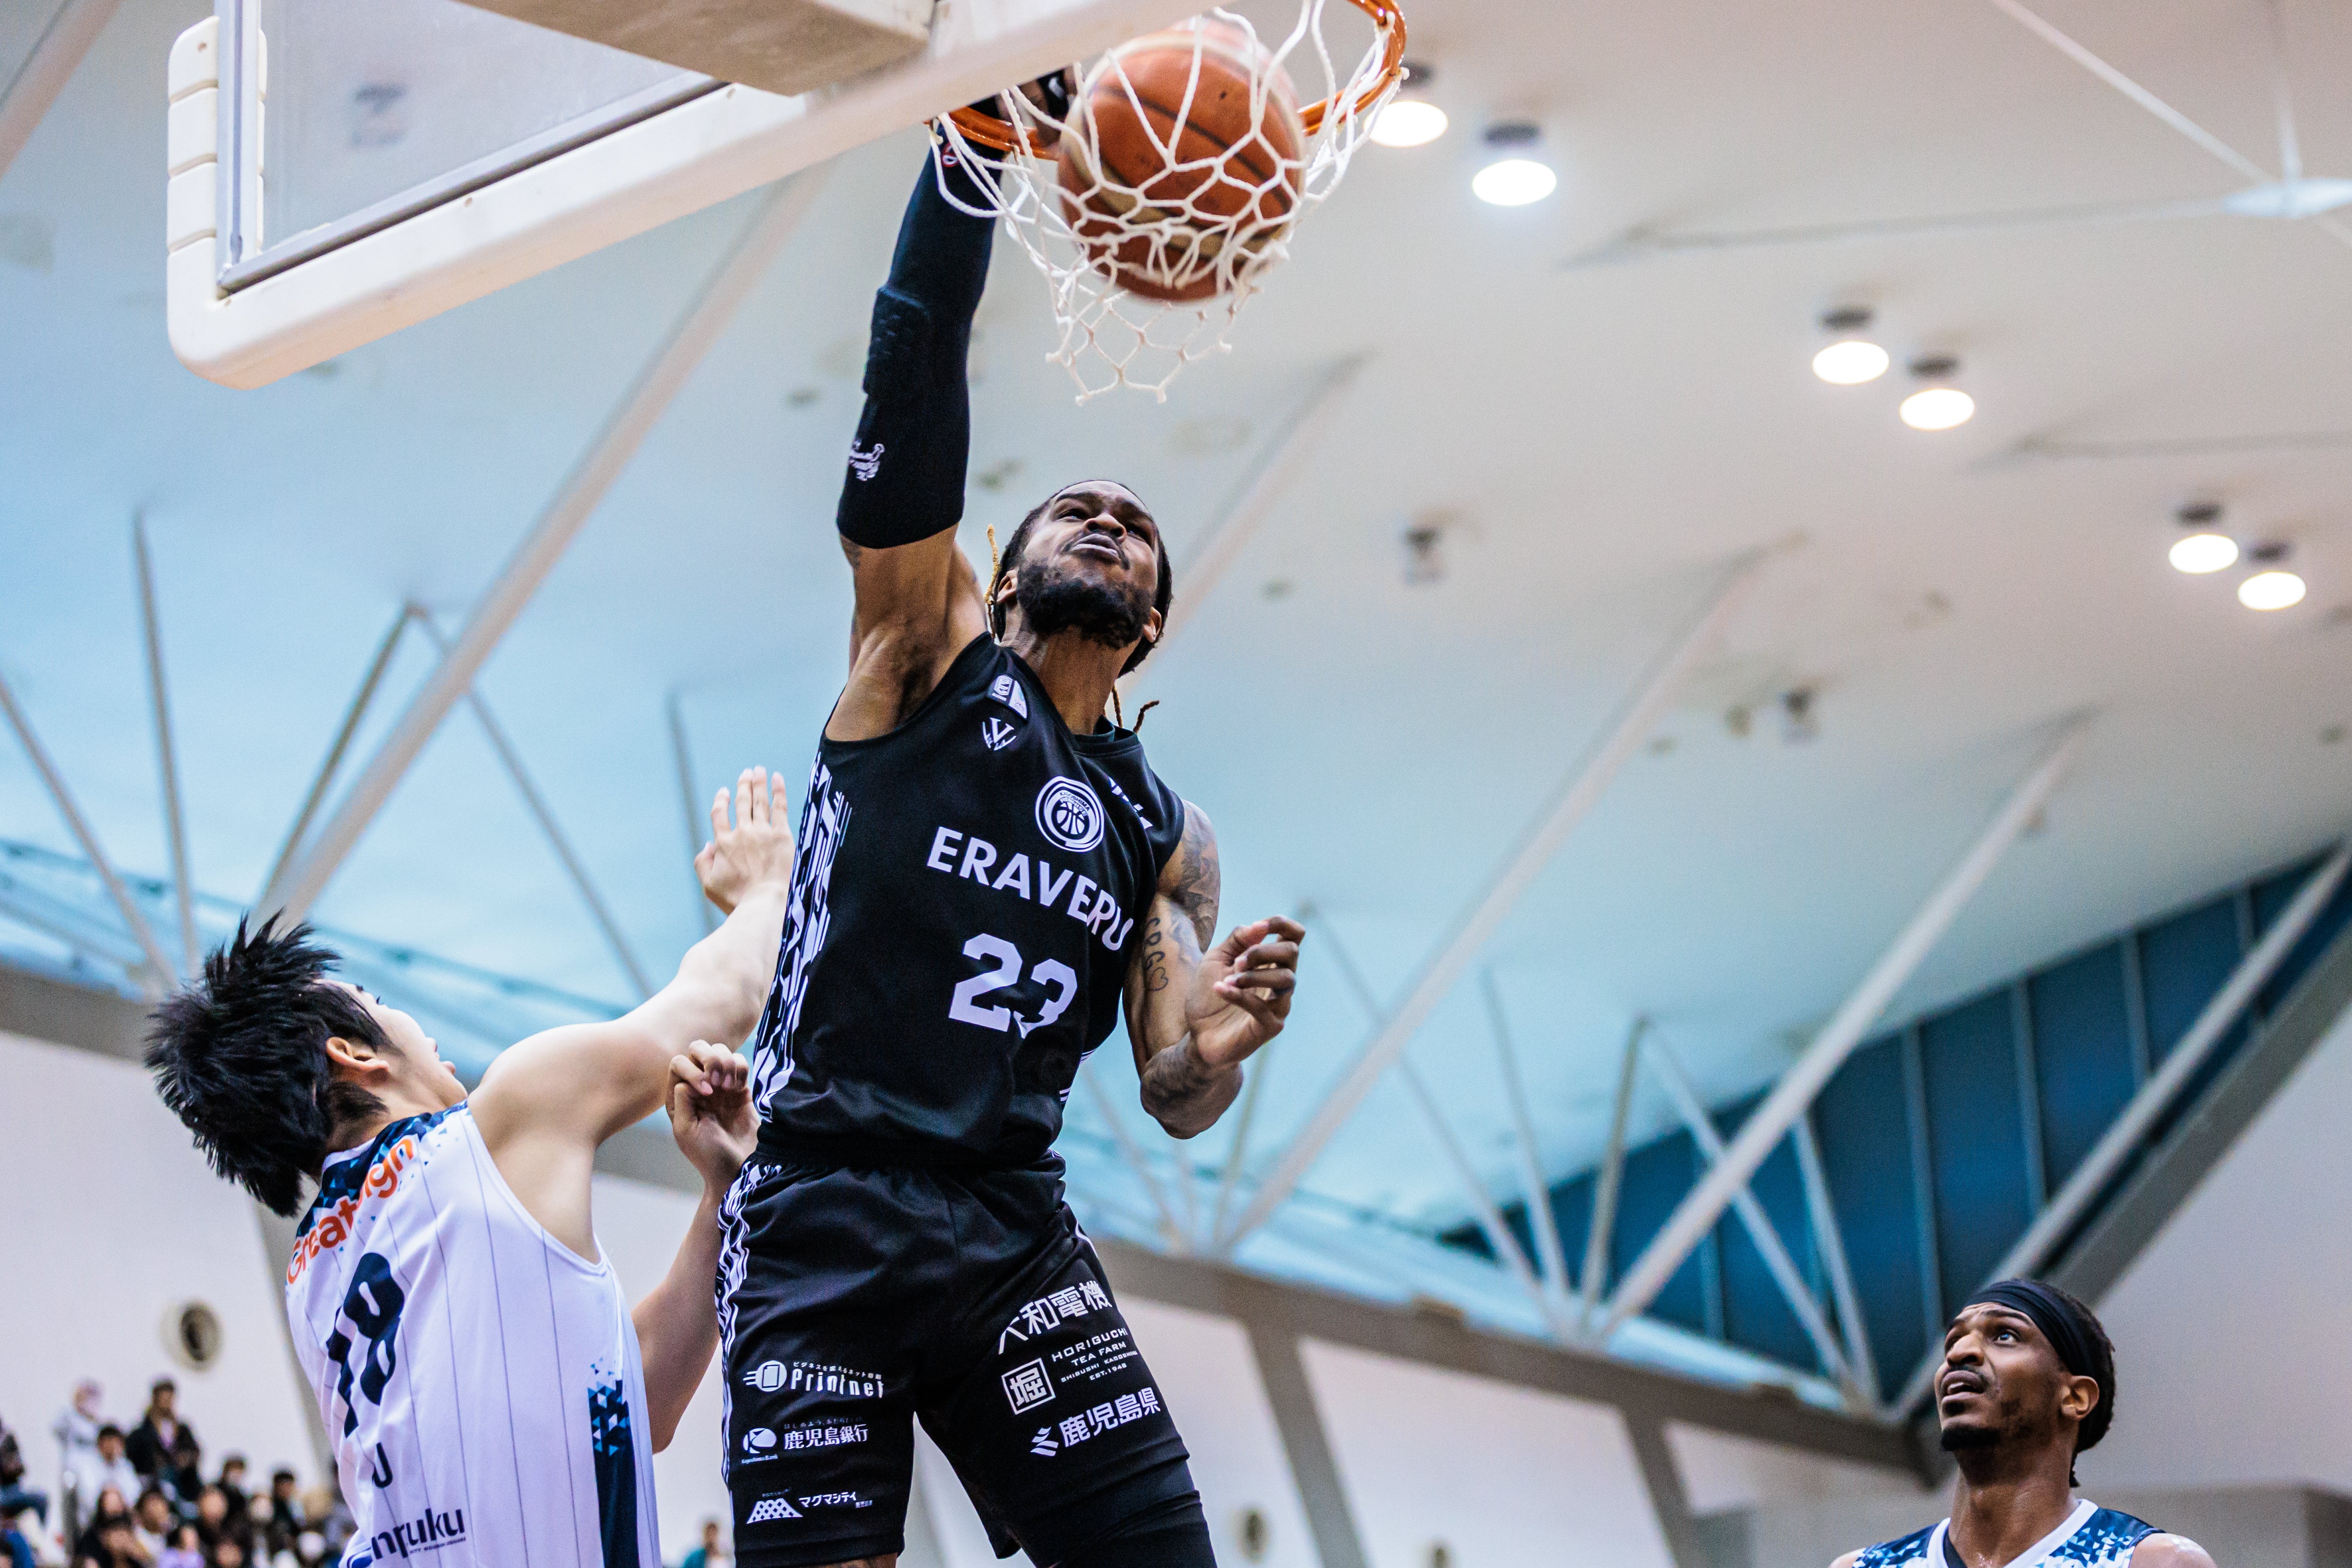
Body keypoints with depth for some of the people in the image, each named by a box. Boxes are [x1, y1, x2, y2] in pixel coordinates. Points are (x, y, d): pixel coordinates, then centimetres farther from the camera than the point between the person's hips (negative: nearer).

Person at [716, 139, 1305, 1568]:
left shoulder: (1165, 836, 18)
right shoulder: (928, 646, 8)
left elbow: (1175, 1105, 12)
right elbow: (917, 354, -5)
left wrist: (1220, 1046, -12)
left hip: (1016, 1226, 4)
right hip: (819, 1219, -4)